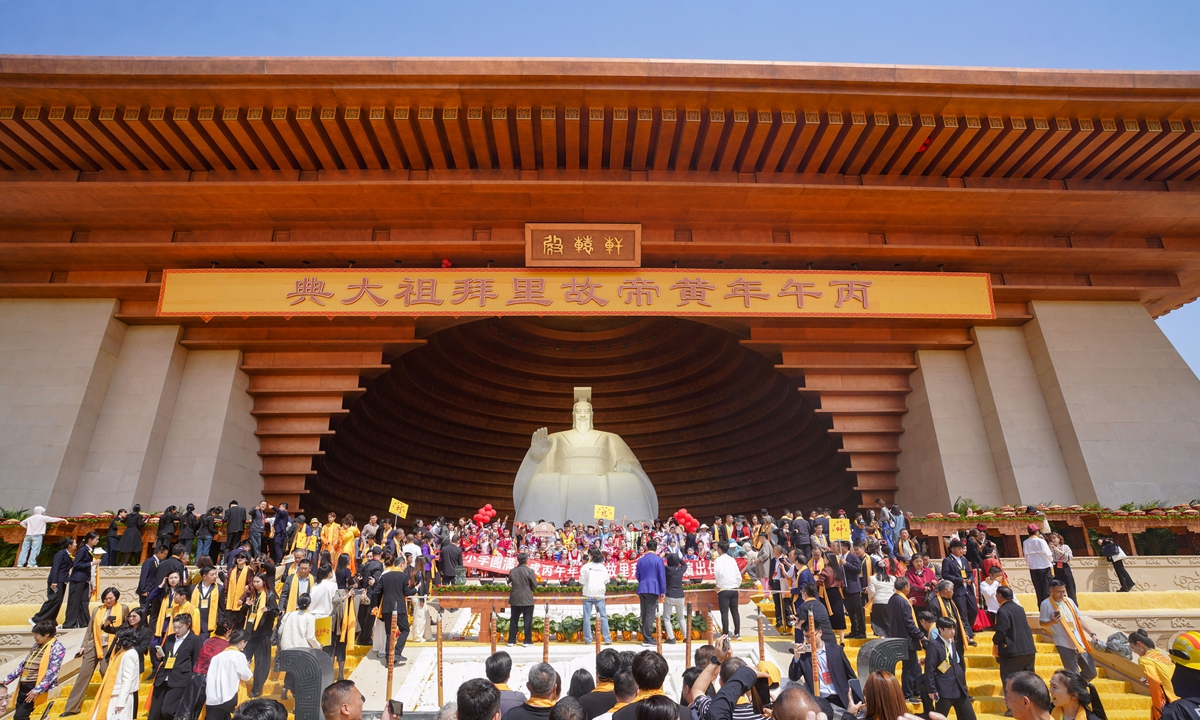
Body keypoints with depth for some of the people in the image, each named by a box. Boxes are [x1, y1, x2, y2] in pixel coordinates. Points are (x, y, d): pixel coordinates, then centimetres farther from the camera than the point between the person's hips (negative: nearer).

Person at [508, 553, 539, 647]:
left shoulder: (512, 571, 0)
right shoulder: (530, 571, -12)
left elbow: (509, 583, 11)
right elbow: (534, 586, -7)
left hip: (515, 599, 4)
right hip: (527, 599, -4)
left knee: (513, 620, 11)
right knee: (528, 620, 5)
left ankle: (511, 641, 15)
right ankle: (527, 641, 7)